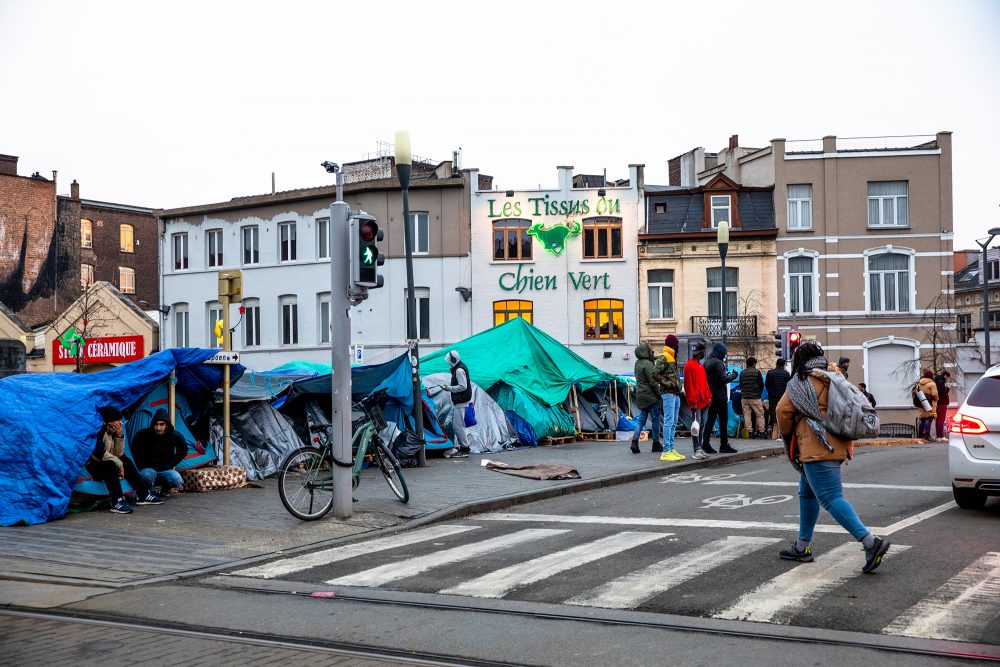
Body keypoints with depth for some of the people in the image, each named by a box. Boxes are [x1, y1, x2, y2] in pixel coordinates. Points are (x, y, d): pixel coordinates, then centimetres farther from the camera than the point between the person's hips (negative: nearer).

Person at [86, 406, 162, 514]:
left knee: (127, 462, 5)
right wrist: (119, 464, -17)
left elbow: (118, 454, 7)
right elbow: (100, 453, -28)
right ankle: (117, 501, -37)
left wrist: (119, 436, -6)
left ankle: (143, 494, 5)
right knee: (110, 465, -33)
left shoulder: (112, 432, 10)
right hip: (92, 467, -10)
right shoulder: (99, 431, -18)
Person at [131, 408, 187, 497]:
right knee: (146, 476, -38)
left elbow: (183, 451, 12)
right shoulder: (143, 435, -11)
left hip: (166, 470, 2)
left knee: (177, 481, -28)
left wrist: (171, 465, 5)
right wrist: (142, 466, -1)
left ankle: (160, 488, 4)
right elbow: (134, 451, 6)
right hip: (148, 469, -2)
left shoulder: (175, 436, -7)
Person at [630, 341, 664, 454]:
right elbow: (652, 381, -17)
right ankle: (656, 444, 9)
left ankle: (635, 441, -3)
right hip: (651, 396, -8)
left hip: (640, 396, 8)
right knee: (656, 419, 4)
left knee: (641, 420, 9)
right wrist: (659, 393, -10)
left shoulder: (637, 363, 11)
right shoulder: (647, 364, -16)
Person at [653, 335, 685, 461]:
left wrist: (678, 386, 14)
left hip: (675, 394, 10)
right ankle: (666, 451, -13)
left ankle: (671, 449, 17)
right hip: (668, 394, -10)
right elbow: (655, 373, -19)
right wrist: (667, 383, -19)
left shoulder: (672, 358, 20)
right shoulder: (663, 358, -10)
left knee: (673, 422, 12)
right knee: (669, 422, -12)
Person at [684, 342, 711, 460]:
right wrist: (693, 401, -18)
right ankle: (697, 450, -7)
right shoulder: (690, 365, -10)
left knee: (702, 425, 10)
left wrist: (708, 396, 14)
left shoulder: (700, 365, 19)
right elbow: (688, 384, -14)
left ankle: (700, 448, 15)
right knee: (696, 425, -8)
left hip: (704, 400, 9)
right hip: (696, 401, -9)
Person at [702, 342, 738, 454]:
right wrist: (733, 375, -2)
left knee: (710, 420, 9)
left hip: (710, 396, 8)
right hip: (720, 396, -8)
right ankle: (724, 445, 3)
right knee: (723, 420, 0)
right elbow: (724, 379, -19)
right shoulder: (717, 363, -14)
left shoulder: (706, 362, 13)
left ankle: (705, 444, 3)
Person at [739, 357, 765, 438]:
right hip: (755, 397, -4)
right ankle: (761, 432, 0)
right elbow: (762, 385, 2)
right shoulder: (757, 372, -5)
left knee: (747, 415, 5)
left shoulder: (742, 373, 6)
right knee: (760, 415, 4)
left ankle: (750, 432, 2)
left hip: (745, 397, 4)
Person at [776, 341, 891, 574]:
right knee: (808, 493, 19)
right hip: (838, 447, 9)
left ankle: (870, 542, -24)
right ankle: (802, 547, 26)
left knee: (831, 498, -13)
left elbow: (783, 410, -9)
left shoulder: (801, 382, -7)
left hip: (816, 450, -9)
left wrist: (788, 435, 9)